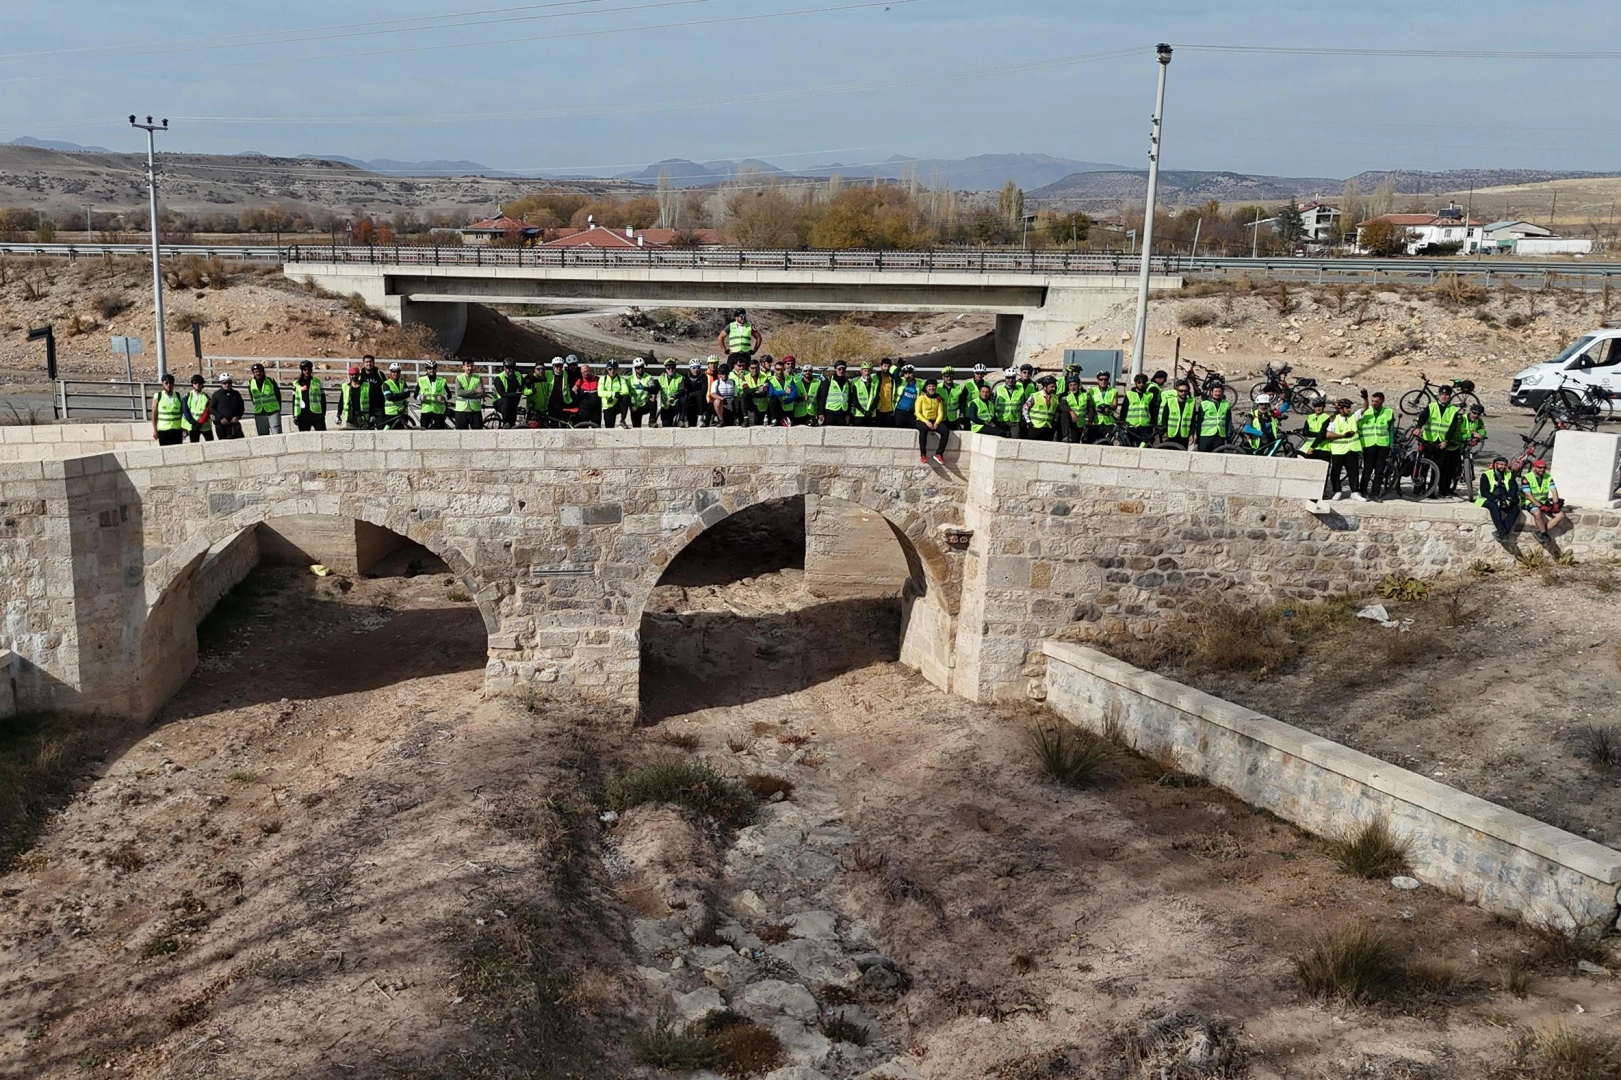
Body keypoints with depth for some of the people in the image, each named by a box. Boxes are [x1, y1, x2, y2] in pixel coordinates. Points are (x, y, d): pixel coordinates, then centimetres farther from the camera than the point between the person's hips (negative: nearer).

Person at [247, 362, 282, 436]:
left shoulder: (271, 381, -2)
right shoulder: (251, 384, 5)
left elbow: (278, 396, 5)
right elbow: (252, 399, 16)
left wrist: (278, 409, 5)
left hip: (273, 413, -3)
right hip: (259, 415, 3)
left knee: (277, 434, -9)